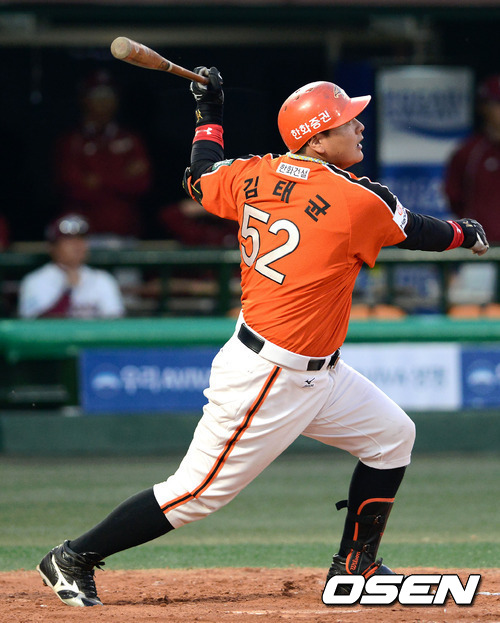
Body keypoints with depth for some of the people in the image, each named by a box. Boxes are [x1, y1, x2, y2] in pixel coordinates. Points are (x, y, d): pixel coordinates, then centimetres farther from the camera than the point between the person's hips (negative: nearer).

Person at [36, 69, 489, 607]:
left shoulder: (254, 175, 1)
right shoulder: (359, 200, -19)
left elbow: (199, 179, 19)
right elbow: (420, 233, -1)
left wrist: (209, 114, 32)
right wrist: (465, 234, 20)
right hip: (268, 380, -10)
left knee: (392, 436, 16)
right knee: (199, 491, -2)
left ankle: (354, 567, 24)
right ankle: (73, 559, 6)